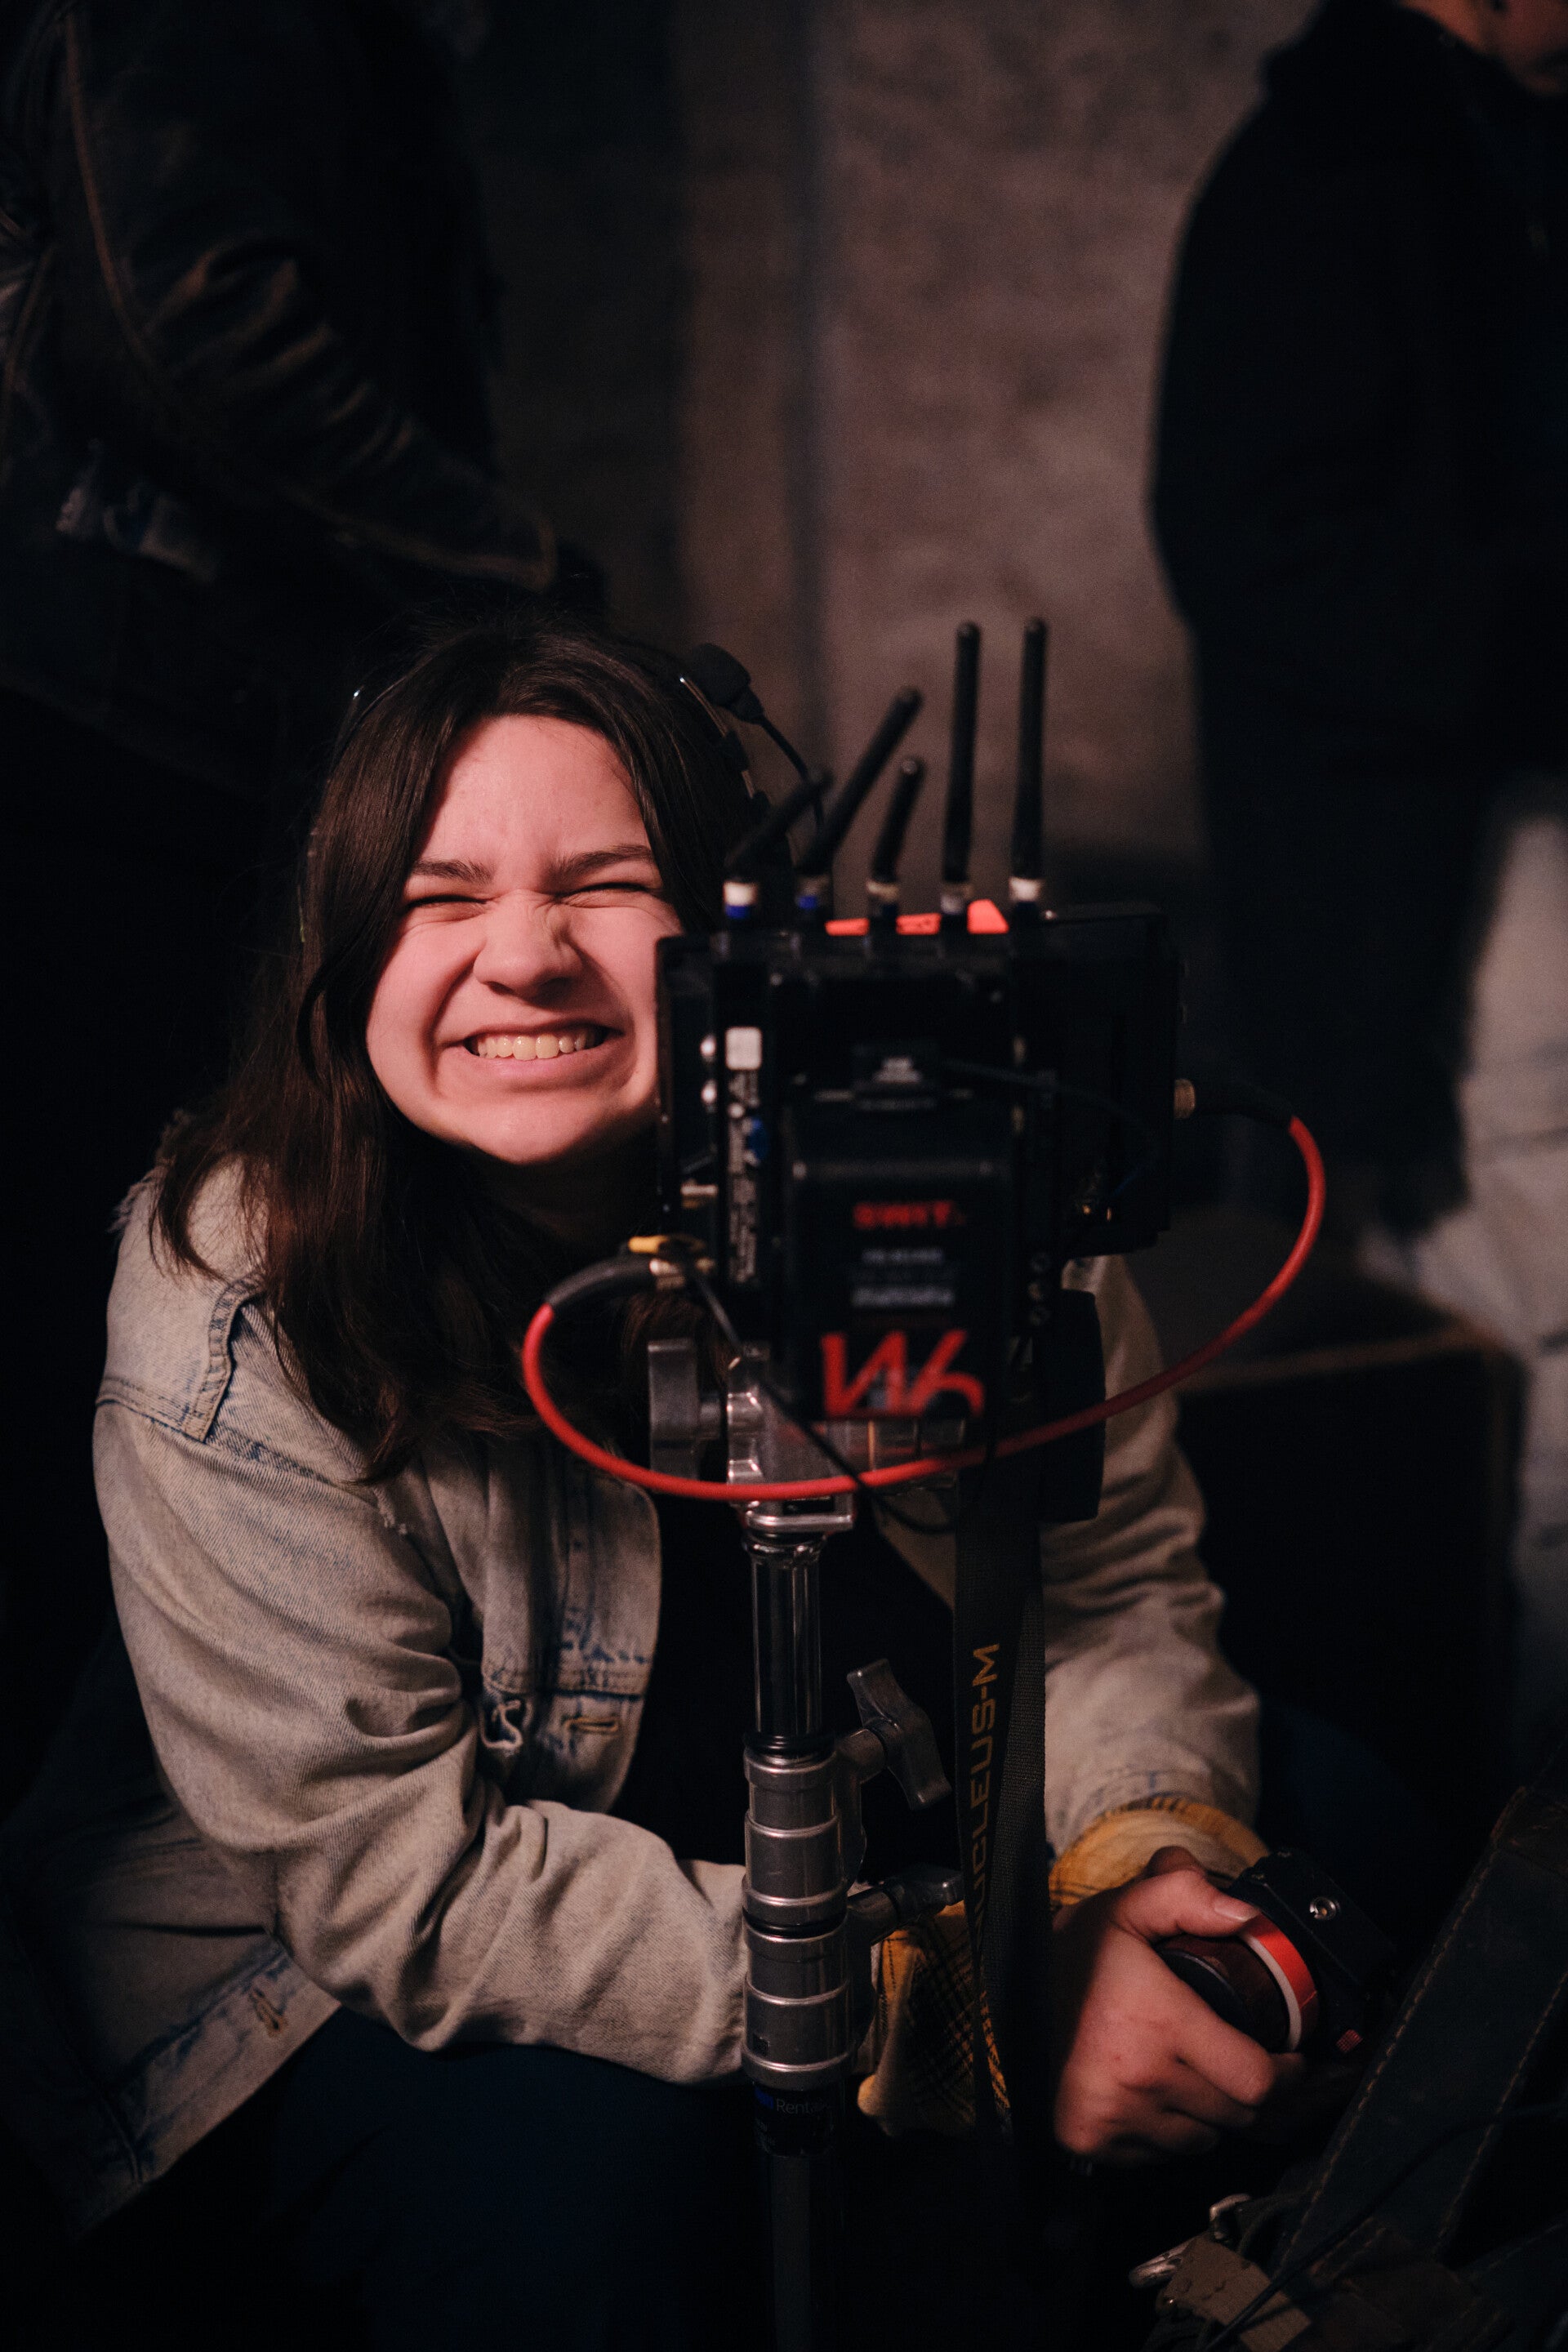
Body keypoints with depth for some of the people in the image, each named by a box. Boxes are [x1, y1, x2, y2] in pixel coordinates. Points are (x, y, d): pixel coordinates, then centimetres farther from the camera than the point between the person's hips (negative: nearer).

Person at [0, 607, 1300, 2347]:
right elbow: (404, 1876, -27)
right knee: (588, 2177, -33)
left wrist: (1146, 1853, -30)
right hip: (309, 1969, -4)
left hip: (833, 1838, 5)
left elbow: (1111, 1568, -7)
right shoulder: (235, 1304, -26)